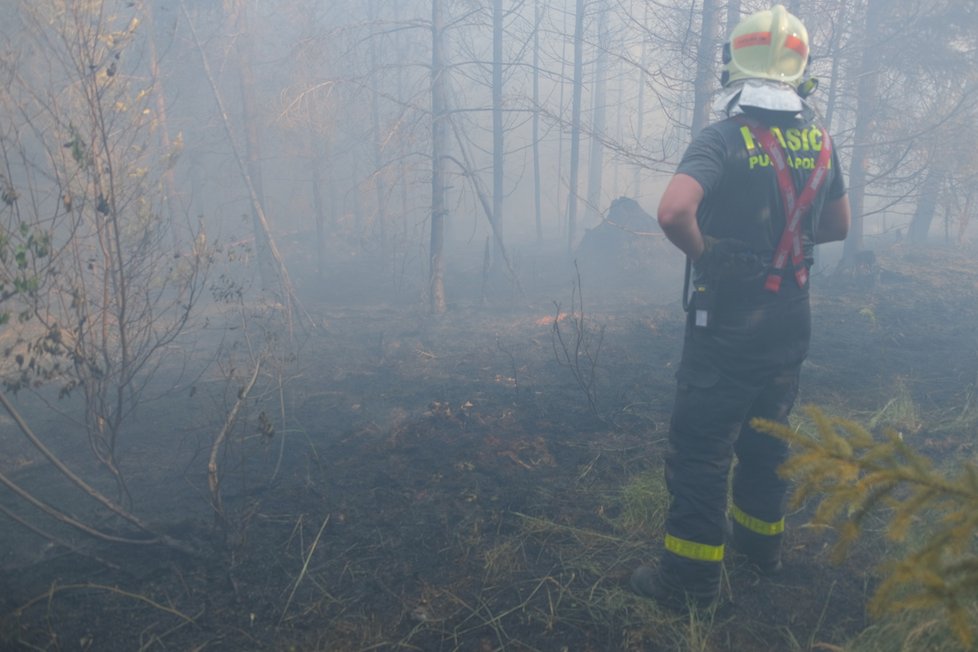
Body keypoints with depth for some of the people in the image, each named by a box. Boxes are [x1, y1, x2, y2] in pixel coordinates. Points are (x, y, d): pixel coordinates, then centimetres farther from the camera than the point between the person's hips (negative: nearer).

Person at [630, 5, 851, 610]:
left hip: (730, 316, -7)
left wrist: (703, 252, -13)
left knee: (701, 444, 2)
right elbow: (838, 225, 16)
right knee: (767, 431, 21)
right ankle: (761, 537, 38)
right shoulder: (819, 140, 5)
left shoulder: (725, 139, -15)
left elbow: (673, 212, -32)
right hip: (791, 315, 7)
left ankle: (692, 577, 10)